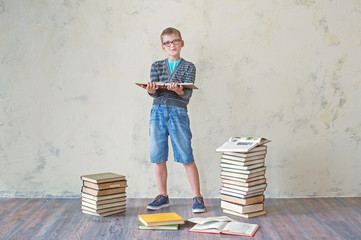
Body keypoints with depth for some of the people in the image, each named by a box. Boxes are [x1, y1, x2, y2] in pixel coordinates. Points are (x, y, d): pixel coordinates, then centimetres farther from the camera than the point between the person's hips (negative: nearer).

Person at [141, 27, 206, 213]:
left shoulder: (188, 67, 7)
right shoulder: (156, 66, 14)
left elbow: (188, 94, -5)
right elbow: (154, 91, 3)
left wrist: (178, 90, -27)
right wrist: (151, 90, -21)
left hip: (178, 112, -3)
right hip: (158, 112, 3)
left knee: (187, 158, -4)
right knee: (158, 158, 5)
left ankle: (197, 197, 7)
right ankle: (163, 197, 19)